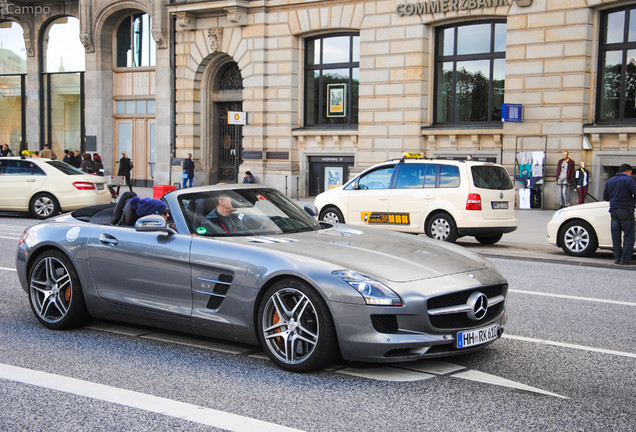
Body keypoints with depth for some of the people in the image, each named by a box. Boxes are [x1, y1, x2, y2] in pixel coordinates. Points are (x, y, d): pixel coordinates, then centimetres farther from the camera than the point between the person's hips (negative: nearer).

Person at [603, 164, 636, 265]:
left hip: (613, 210, 6)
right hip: (625, 210, -6)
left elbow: (605, 197, 18)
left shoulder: (609, 181, 14)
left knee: (616, 236, 7)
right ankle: (625, 258, -7)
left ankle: (617, 257, 7)